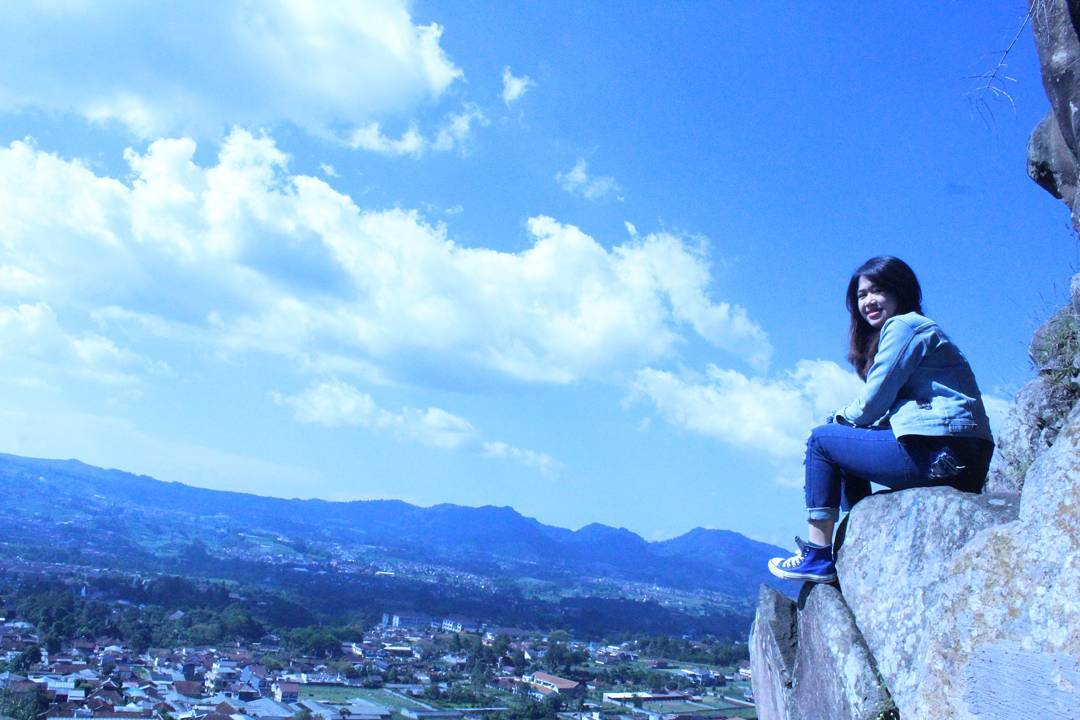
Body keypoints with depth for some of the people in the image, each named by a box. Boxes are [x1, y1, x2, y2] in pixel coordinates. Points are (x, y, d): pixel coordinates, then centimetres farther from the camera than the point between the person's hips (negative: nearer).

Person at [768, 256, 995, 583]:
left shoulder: (904, 326, -5)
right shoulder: (918, 329, 26)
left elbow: (872, 405, -10)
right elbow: (884, 412, 20)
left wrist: (840, 420, 9)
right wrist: (844, 422, 7)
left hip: (940, 453, -10)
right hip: (963, 460, 10)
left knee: (822, 439, -2)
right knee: (847, 459, 22)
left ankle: (819, 556, -3)